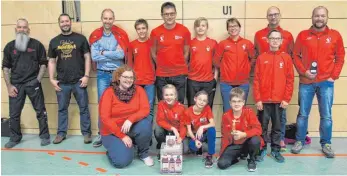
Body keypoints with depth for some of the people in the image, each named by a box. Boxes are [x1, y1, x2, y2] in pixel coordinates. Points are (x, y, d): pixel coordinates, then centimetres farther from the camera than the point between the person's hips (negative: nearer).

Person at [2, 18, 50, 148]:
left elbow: (43, 64, 4)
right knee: (14, 114, 8)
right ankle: (14, 138, 25)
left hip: (33, 83, -2)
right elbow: (5, 67, 9)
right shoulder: (9, 46, 7)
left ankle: (45, 136, 16)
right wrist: (9, 86, 1)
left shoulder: (37, 44, 1)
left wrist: (38, 80, -6)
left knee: (40, 111, 3)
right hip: (16, 85, 2)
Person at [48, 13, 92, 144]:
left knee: (84, 108, 4)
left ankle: (86, 132, 16)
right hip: (62, 82, 3)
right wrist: (52, 79, 3)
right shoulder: (54, 41, 9)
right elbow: (52, 61, 11)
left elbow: (87, 57, 0)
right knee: (62, 109, 12)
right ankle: (61, 133, 25)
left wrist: (86, 76, -7)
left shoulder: (80, 38, 1)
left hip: (79, 81, -2)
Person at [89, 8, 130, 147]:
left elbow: (121, 55, -16)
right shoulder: (95, 36, 1)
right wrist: (113, 55, -11)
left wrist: (103, 53, -9)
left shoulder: (120, 35, -3)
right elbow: (94, 57, -10)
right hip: (102, 75, 1)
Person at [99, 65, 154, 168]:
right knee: (122, 161, -24)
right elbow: (105, 118, -17)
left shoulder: (138, 90, -4)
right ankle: (114, 148, 14)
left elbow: (145, 110, -14)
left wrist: (130, 120, -32)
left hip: (131, 128, 3)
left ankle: (143, 154, -3)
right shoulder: (109, 92, -13)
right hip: (112, 131, -2)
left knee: (145, 124, -31)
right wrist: (122, 136, -20)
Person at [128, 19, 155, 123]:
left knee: (149, 107, 4)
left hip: (150, 80, -1)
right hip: (136, 81, 1)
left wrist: (155, 74, -2)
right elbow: (129, 62, 9)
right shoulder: (132, 44, 4)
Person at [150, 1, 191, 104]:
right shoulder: (155, 32, -2)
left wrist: (180, 66, 6)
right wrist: (162, 65, 9)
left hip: (179, 74, 0)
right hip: (161, 75, 0)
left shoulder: (184, 30, -1)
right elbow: (153, 53, 8)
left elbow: (186, 52, 6)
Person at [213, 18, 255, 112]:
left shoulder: (248, 43, 2)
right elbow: (216, 61, 4)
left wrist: (246, 68, 4)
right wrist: (225, 68, 5)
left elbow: (253, 58, 12)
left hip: (243, 83, 1)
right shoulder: (222, 44, 0)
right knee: (228, 111, 4)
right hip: (226, 83, -1)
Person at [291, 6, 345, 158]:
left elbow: (340, 58, 6)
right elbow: (295, 56, 4)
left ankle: (326, 144, 19)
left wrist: (334, 76, -3)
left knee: (326, 115, 4)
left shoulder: (335, 35, 4)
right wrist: (303, 71, -8)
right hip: (306, 81, 0)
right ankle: (299, 141, 20)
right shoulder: (303, 35, 3)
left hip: (326, 82, 0)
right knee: (303, 114, 6)